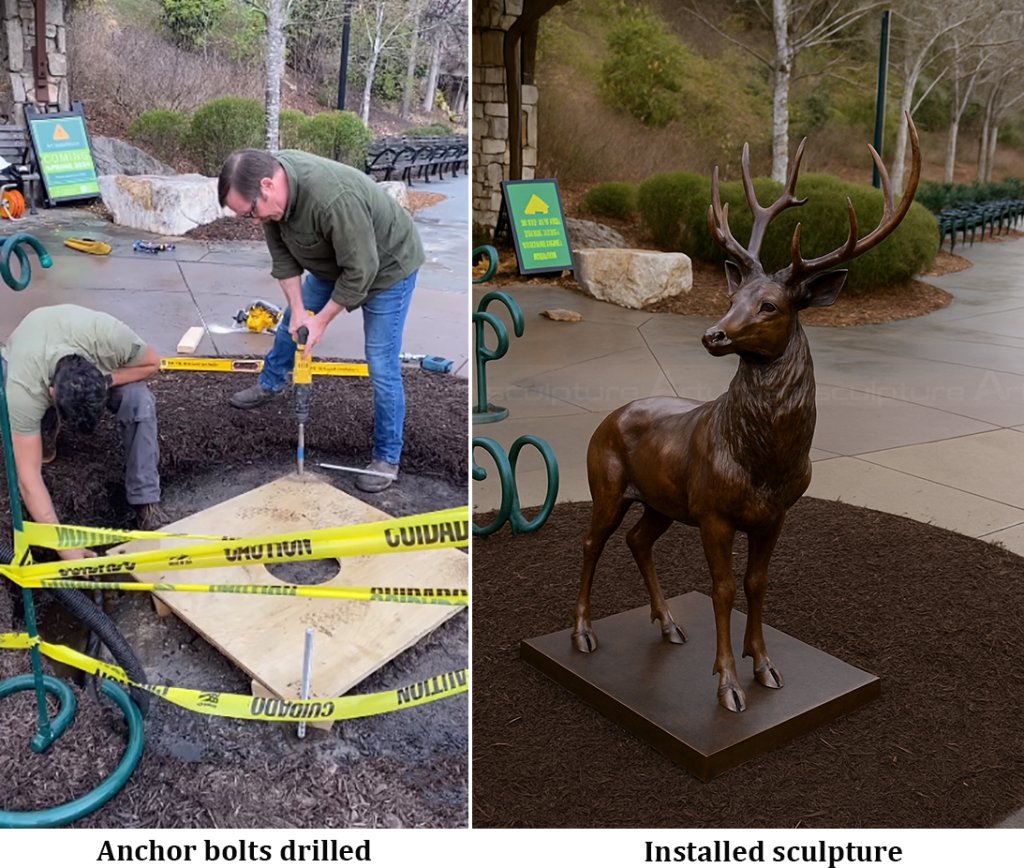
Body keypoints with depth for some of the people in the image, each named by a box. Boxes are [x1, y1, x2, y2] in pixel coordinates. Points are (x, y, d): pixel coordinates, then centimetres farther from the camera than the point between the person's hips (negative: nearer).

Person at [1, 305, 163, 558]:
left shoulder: (110, 335, -44)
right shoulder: (23, 389, -43)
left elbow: (152, 364, -21)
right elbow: (28, 476, -41)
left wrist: (107, 382, -38)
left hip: (107, 372, 0)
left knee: (139, 402, -30)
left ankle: (146, 502, -19)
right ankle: (46, 427, 4)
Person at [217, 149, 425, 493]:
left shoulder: (334, 199, -42)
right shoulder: (270, 177, -18)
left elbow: (360, 271, -32)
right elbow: (281, 252, -6)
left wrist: (322, 319, -22)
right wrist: (298, 308, -12)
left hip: (385, 266, -8)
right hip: (333, 261, 8)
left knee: (381, 366, -8)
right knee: (292, 320, 22)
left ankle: (387, 457, 7)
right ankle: (270, 384, 48)